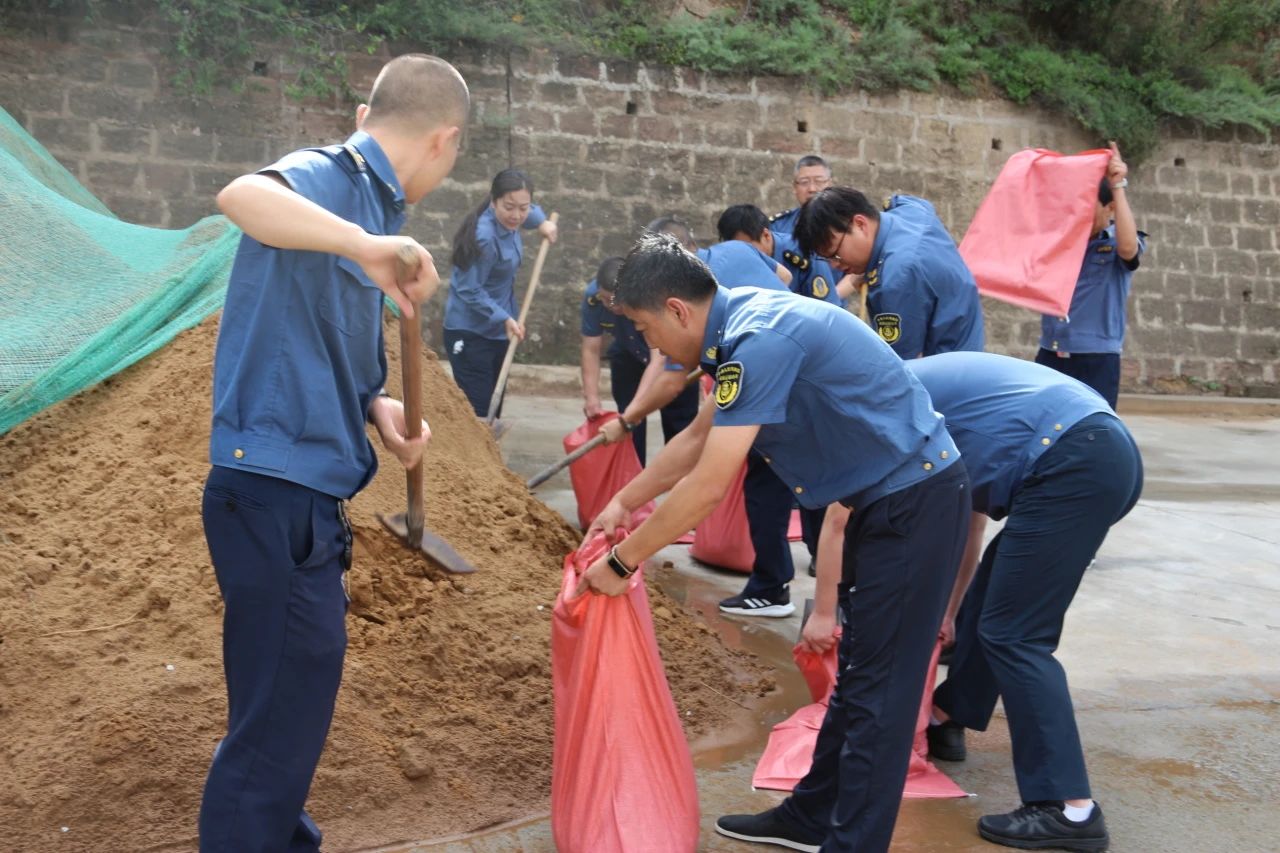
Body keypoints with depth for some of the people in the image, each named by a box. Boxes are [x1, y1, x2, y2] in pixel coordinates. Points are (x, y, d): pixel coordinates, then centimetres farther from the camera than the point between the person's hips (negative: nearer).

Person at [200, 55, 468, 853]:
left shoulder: (366, 200, 13)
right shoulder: (330, 176, -12)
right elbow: (242, 195, -36)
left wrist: (380, 407, -1)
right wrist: (366, 245, -45)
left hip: (307, 496, 9)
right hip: (276, 495, -9)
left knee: (294, 705, 22)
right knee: (277, 721, -1)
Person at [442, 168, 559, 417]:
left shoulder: (507, 220, -2)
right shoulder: (484, 237, -27)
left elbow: (531, 212, 25)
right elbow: (470, 291, -24)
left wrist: (542, 222, 8)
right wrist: (504, 318, -27)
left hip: (496, 330, 9)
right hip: (470, 332, -9)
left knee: (494, 406, 17)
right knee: (477, 412, -10)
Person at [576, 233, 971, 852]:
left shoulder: (761, 339, -25)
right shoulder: (745, 326, 5)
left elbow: (707, 486, -26)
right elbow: (698, 435, 19)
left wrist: (620, 563, -15)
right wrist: (625, 502, 21)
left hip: (916, 497, -10)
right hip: (887, 497, 10)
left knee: (879, 684, -2)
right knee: (857, 669, 17)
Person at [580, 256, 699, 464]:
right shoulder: (592, 298, -30)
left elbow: (658, 360, -46)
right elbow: (591, 350, -22)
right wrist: (591, 396, -33)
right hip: (628, 355, 3)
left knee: (679, 423, 0)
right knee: (627, 423, -1)